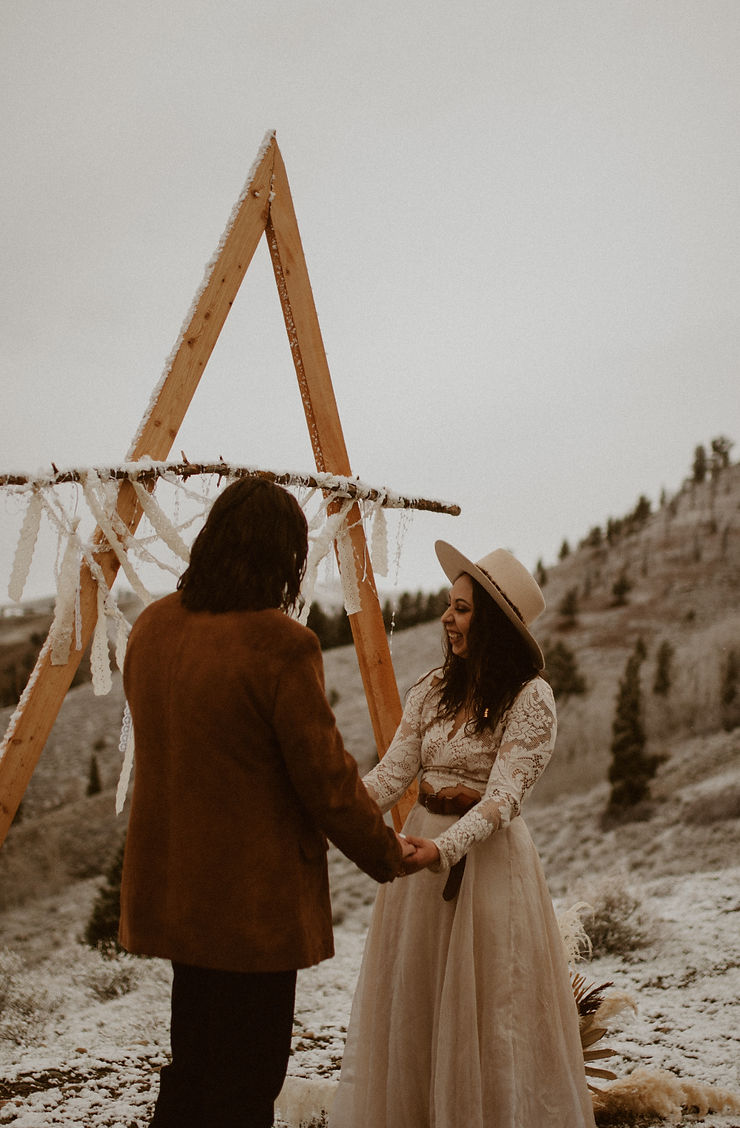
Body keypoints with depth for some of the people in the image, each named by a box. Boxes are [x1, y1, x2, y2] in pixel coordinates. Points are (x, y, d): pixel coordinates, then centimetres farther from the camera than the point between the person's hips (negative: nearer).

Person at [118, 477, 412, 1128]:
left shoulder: (152, 626, 1)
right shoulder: (280, 645, -22)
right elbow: (325, 777, -16)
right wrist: (387, 853, 1)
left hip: (173, 894, 8)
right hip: (253, 901, -7)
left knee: (191, 1069, 23)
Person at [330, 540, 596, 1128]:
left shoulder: (530, 698, -11)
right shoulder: (432, 690, 6)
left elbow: (503, 795, -20)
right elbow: (392, 773, 2)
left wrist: (444, 847, -35)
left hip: (488, 855, -6)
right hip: (424, 848, 6)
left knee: (487, 1009, 3)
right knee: (408, 1003, 13)